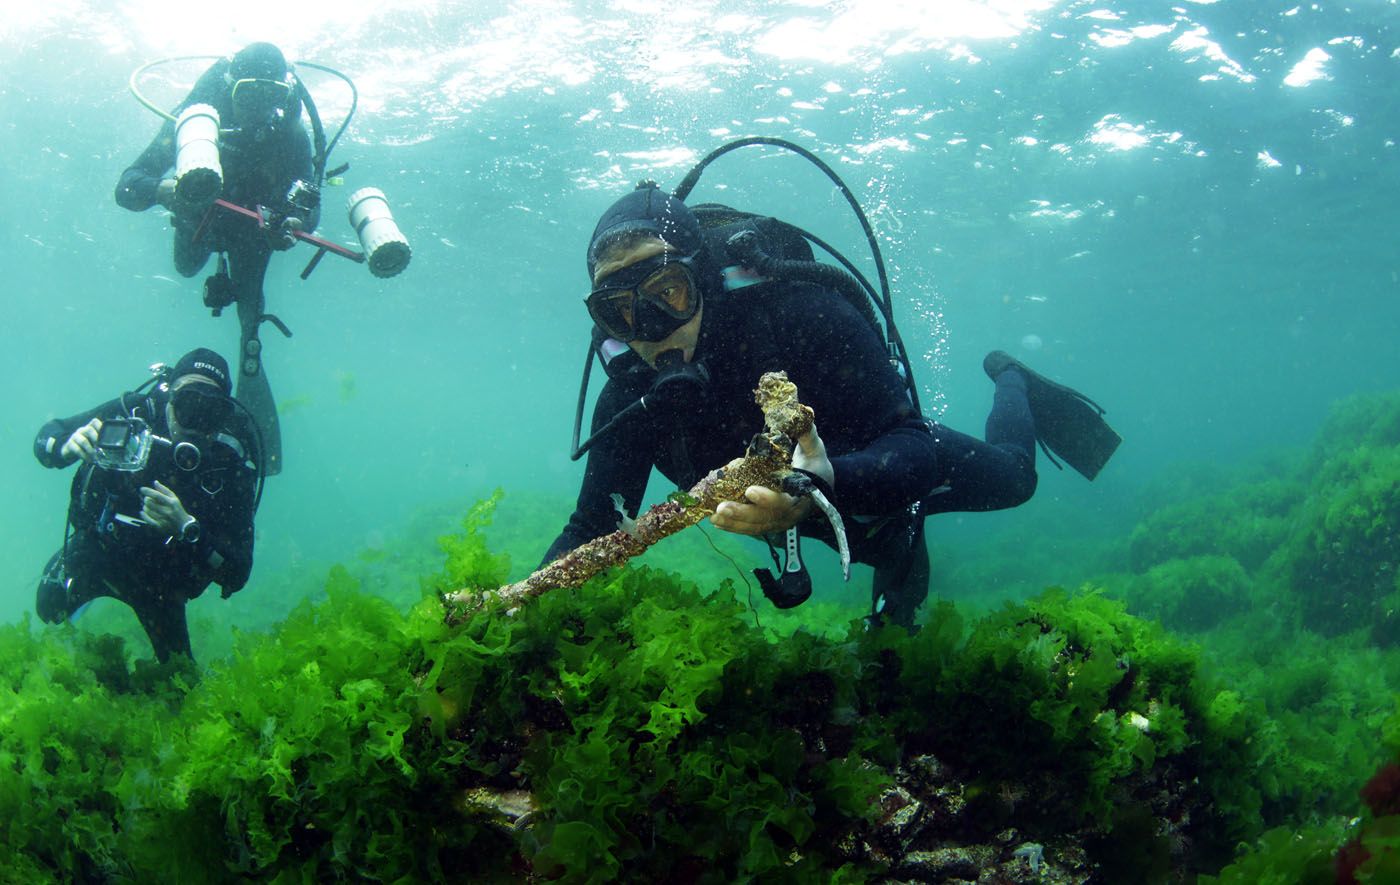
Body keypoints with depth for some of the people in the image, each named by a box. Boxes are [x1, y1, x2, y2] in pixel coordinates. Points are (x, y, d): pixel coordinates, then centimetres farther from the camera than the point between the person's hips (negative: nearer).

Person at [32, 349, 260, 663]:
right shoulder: (135, 411, -27)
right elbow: (47, 436, -12)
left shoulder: (232, 463, -31)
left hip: (159, 585, -1)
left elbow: (236, 576, -31)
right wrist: (66, 447, -37)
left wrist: (186, 528, -48)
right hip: (93, 551, 1)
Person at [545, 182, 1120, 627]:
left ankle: (1010, 383, 53)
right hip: (832, 519, 4)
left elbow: (914, 450, -45)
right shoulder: (629, 401, -31)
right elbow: (591, 530, -21)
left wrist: (826, 484, -67)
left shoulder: (802, 314, -43)